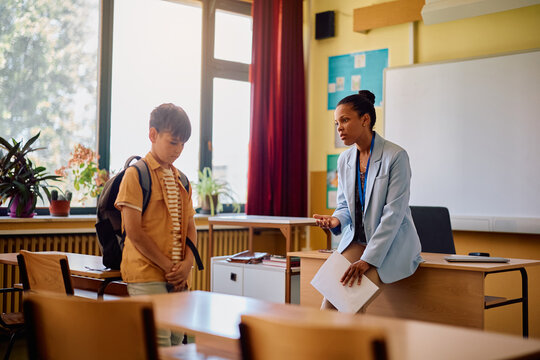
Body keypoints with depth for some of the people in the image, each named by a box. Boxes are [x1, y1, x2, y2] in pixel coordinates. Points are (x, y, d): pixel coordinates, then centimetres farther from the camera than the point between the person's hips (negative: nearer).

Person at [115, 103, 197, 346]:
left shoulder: (181, 180, 16)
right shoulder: (136, 174, -6)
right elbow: (133, 231, -12)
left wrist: (187, 264, -2)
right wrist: (168, 266, -11)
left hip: (178, 279, 7)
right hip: (147, 276, -7)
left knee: (176, 340, 8)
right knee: (158, 346, -12)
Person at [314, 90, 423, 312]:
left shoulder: (395, 156, -14)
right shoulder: (344, 160, 7)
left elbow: (393, 213, -18)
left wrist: (367, 260, -24)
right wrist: (336, 220, -12)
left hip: (392, 244, -5)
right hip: (356, 240, 5)